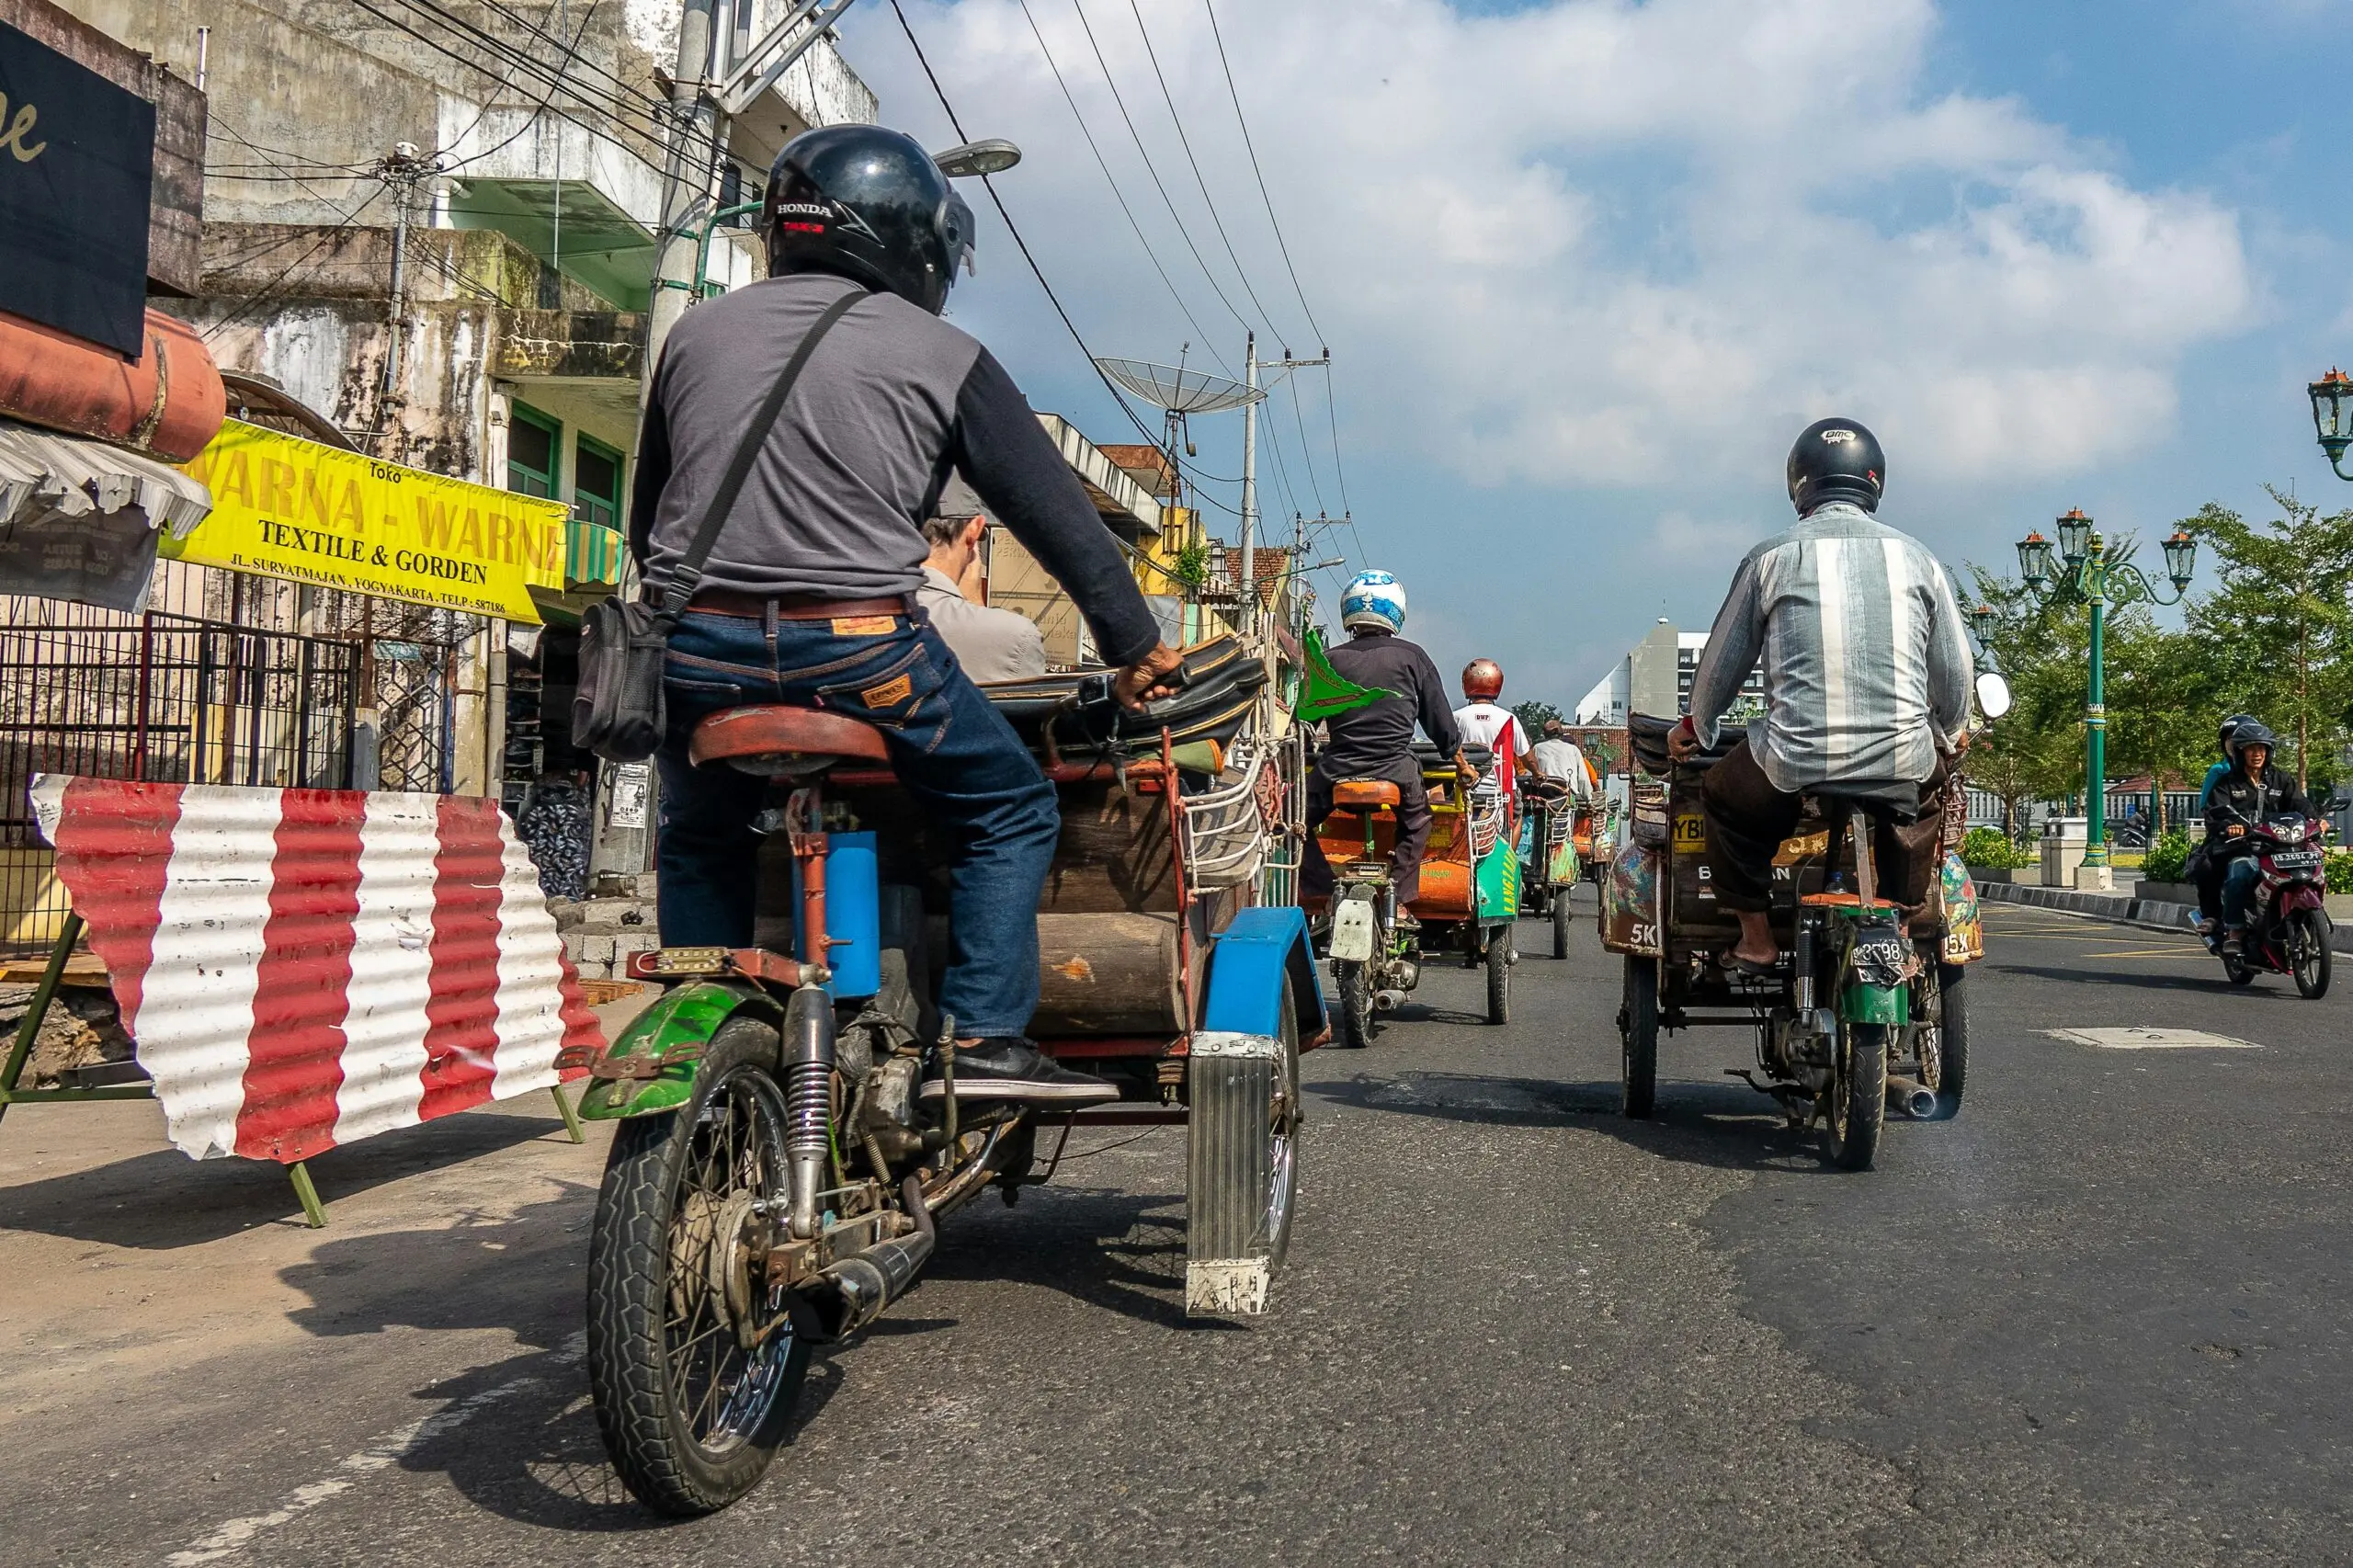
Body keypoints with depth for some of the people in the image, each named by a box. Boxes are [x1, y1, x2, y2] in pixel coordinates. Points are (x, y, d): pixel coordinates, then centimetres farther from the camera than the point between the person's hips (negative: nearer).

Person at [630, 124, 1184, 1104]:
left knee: (698, 839, 29)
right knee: (1009, 811, 13)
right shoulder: (943, 358, 4)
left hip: (698, 649, 5)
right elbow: (1058, 515, 4)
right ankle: (983, 1040, 5)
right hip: (857, 648, -4)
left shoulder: (695, 332, 16)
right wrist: (1137, 649, 12)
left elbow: (645, 517, 23)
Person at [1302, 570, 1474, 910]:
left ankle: (1321, 894, 10)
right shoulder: (1411, 657, 5)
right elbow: (1440, 720, 9)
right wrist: (1462, 765, 24)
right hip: (1396, 773, 0)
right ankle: (1398, 898, 19)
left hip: (1335, 773, 0)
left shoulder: (1329, 661, 7)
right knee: (1416, 825, 29)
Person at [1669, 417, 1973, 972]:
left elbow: (1723, 662, 11)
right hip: (1903, 760, 2)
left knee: (1722, 797, 28)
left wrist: (1693, 728, 30)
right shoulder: (1916, 556, 8)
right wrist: (1954, 728, 38)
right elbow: (1953, 667, 16)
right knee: (1930, 782, 37)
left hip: (1793, 763, -2)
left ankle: (1755, 937, 23)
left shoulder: (1771, 557, 3)